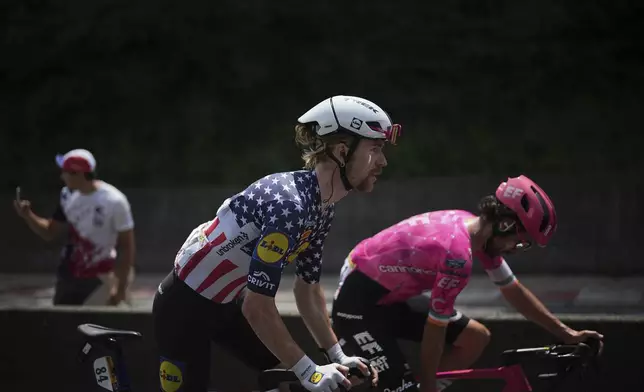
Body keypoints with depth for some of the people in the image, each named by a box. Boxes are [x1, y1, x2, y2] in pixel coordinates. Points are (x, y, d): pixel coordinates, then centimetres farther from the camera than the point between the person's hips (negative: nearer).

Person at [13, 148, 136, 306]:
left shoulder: (114, 201, -20)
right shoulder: (68, 196, 0)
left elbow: (127, 246, -16)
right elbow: (50, 232, 11)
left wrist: (121, 287, -18)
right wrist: (28, 216, -8)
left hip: (99, 280, -6)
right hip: (67, 275, 6)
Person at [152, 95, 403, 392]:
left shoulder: (322, 205, -3)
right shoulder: (288, 204, -31)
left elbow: (308, 288, 8)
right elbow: (258, 308, -30)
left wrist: (338, 357, 3)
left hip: (227, 305, 9)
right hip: (186, 306, -9)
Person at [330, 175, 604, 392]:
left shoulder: (477, 229, 0)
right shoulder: (458, 254, -29)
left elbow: (513, 290, 13)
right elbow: (435, 329, -21)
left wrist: (566, 333, 16)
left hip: (390, 298, 10)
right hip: (359, 302, -10)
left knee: (476, 338, 8)